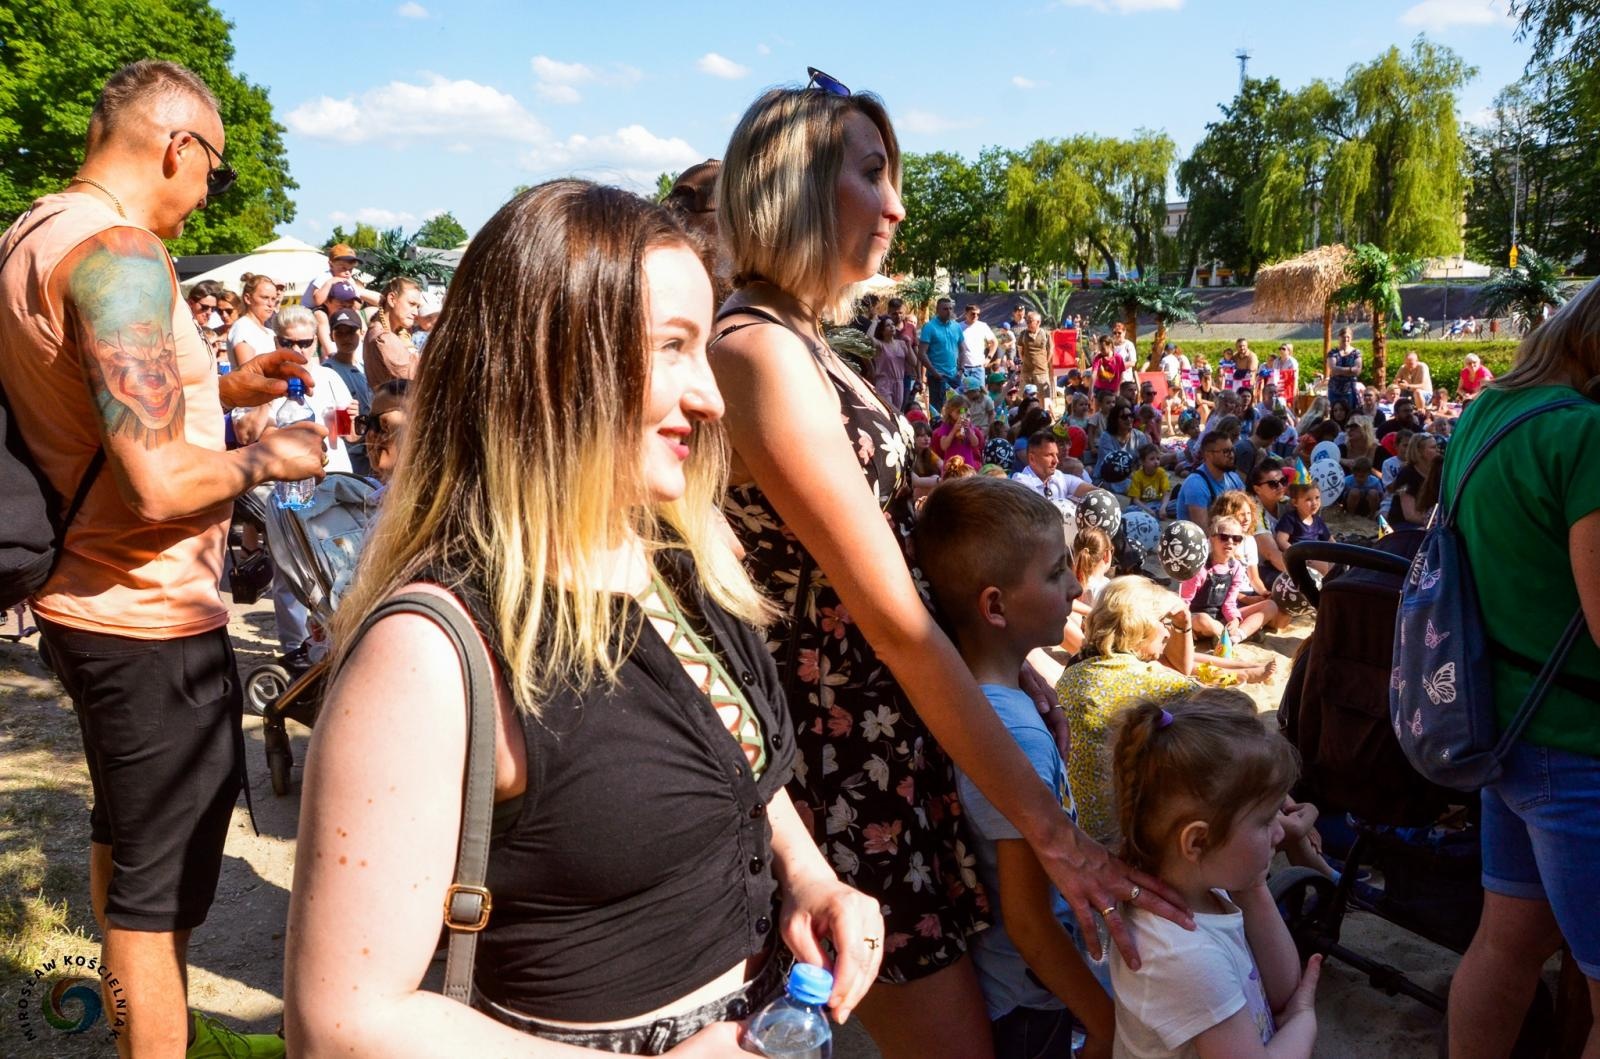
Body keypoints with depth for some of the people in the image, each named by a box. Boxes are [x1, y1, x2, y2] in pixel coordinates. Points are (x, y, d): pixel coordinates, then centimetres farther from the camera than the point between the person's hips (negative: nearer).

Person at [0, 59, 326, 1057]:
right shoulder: (120, 253, -22)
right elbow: (161, 482, -30)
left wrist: (220, 388, 15)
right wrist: (269, 456, -13)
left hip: (81, 602, 11)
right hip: (150, 622, -11)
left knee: (126, 835, 25)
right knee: (164, 878, 3)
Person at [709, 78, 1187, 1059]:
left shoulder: (804, 347, 10)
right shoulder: (764, 353, -20)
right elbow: (898, 623, -23)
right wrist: (1049, 827, -20)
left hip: (879, 731, 9)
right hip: (843, 749, -9)